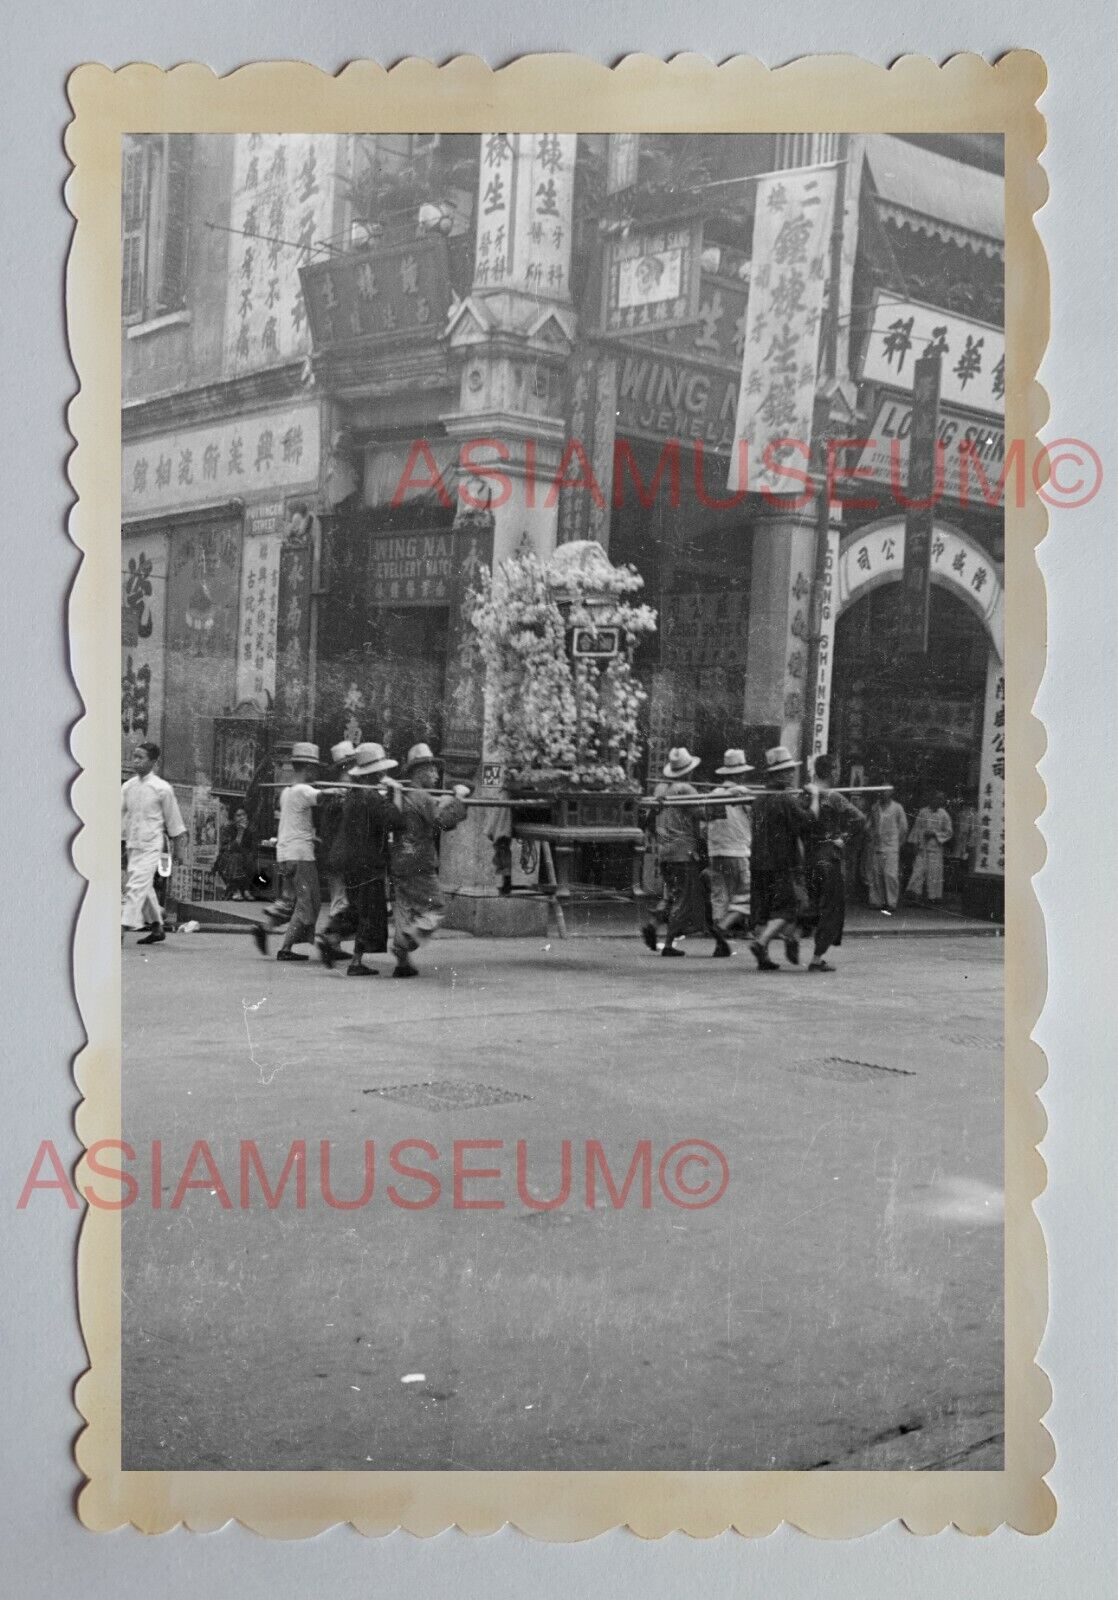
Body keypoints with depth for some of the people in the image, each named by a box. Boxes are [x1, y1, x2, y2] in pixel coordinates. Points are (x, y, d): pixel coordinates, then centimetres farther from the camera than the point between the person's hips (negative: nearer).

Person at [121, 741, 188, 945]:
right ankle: (157, 928, 26)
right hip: (132, 845, 6)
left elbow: (173, 820, 0)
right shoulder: (127, 787, 6)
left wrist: (178, 848, 3)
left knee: (136, 886, -15)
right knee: (145, 888, 14)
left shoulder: (162, 788, -7)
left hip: (151, 846, -6)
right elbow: (122, 816, 13)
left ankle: (122, 929, -20)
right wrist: (120, 844, 11)